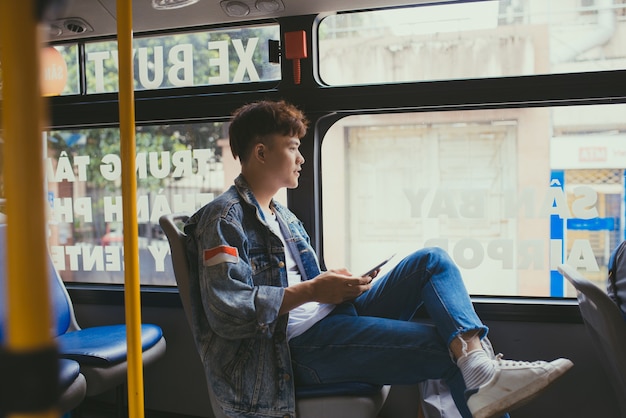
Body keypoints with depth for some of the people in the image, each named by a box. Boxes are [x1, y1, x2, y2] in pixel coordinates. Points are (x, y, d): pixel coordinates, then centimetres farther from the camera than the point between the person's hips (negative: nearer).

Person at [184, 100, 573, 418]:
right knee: (446, 349, -19)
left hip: (334, 318, 9)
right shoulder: (224, 218, -8)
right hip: (298, 344, -9)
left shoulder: (282, 217, 23)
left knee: (432, 261, -9)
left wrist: (334, 283, 0)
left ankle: (480, 368, -29)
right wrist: (311, 291, -18)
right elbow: (227, 313, -20)